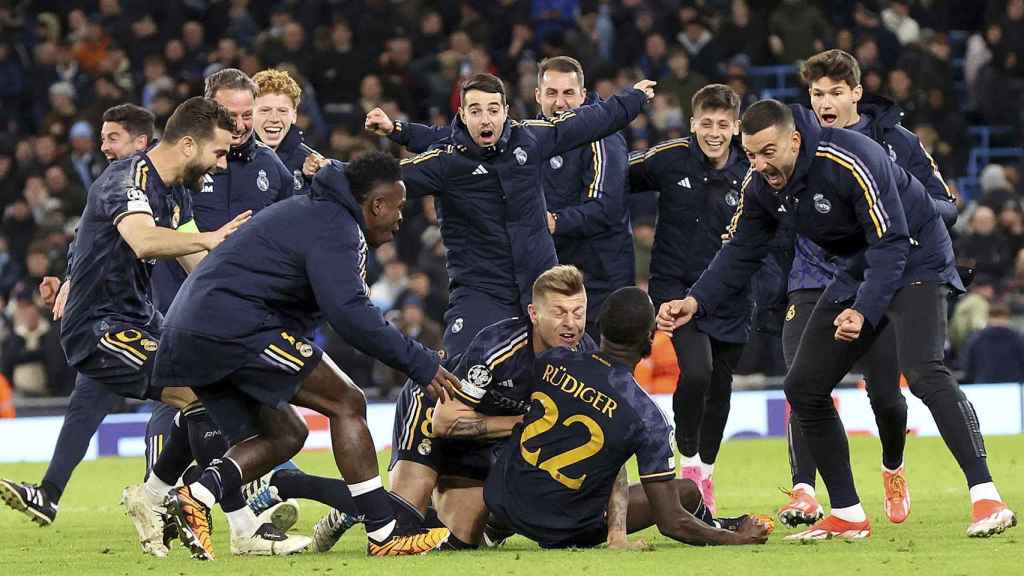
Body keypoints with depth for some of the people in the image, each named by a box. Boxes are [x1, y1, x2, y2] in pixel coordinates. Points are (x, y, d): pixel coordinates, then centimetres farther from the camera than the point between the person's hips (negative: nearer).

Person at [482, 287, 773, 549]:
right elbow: (672, 523, -15)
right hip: (565, 532, -4)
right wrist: (737, 539, 0)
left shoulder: (552, 361, -8)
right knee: (689, 490, 14)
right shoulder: (648, 417, -18)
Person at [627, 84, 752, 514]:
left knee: (720, 386, 11)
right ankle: (687, 460, -3)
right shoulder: (667, 159, -9)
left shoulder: (750, 174, -7)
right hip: (676, 284, -2)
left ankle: (705, 471, 32)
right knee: (695, 371, -23)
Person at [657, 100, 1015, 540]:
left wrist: (864, 311, -42)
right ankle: (847, 516, 12)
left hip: (914, 260, -8)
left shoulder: (852, 162, -30)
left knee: (924, 372, -30)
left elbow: (891, 244, -30)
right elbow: (741, 252, 4)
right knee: (803, 388, 3)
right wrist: (695, 302, -11)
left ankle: (987, 500, -32)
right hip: (859, 270, 8)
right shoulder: (762, 186, -6)